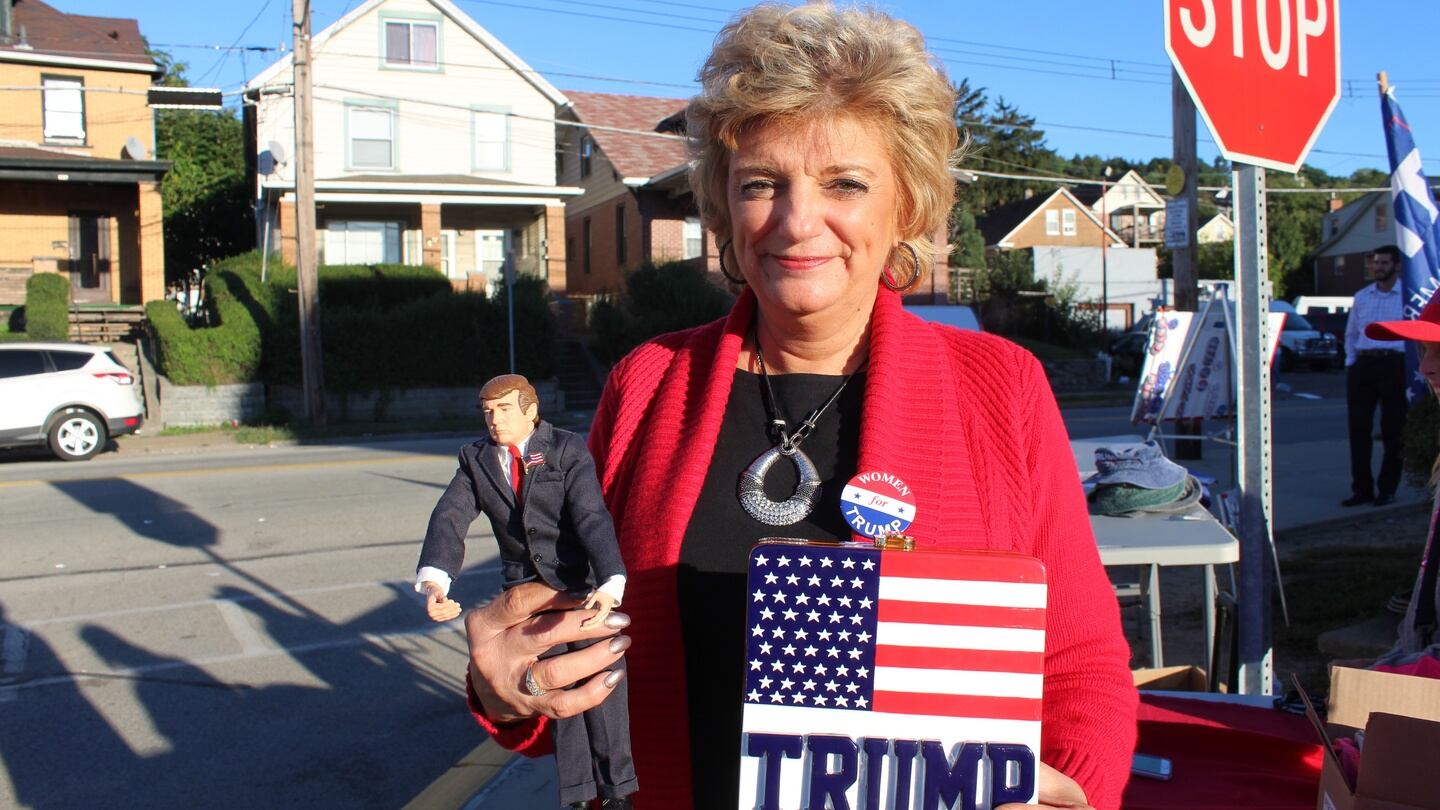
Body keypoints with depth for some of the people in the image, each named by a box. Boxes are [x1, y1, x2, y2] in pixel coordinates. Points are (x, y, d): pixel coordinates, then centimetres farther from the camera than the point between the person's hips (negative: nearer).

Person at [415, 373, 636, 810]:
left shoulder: (568, 451, -12)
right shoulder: (476, 460, 0)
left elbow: (592, 517, -24)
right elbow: (450, 518, -14)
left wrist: (611, 584, -41)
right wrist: (434, 580, -34)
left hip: (585, 584, -3)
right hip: (525, 590, 3)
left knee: (602, 684, -1)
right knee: (556, 691, 9)